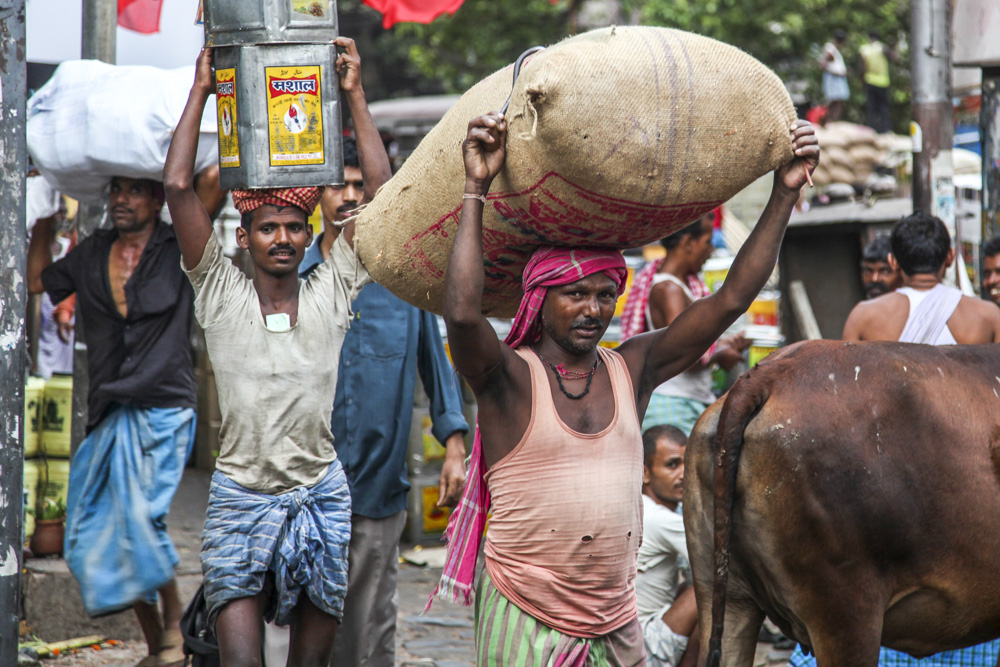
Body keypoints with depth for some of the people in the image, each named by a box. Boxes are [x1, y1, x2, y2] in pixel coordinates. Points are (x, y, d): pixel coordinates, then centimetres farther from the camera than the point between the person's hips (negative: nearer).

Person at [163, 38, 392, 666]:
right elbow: (178, 188, -7)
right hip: (240, 496, -2)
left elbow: (384, 195, -1)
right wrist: (201, 91, -3)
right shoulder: (221, 293, 1)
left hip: (321, 496, 2)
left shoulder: (331, 293, 4)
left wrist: (356, 96, -2)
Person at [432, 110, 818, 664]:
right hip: (523, 616, -4)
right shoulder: (510, 378, -7)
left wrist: (786, 192, 1)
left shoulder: (632, 370, 6)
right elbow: (461, 315, -27)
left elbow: (731, 300, 5)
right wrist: (476, 190, -25)